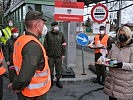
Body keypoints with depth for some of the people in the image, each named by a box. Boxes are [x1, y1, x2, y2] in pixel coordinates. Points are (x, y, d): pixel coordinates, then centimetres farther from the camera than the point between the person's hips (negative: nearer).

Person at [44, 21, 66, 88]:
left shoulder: (61, 34, 6)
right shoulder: (48, 34, 0)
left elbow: (63, 45, 8)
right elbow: (45, 45, 0)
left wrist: (63, 54, 4)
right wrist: (46, 54, -4)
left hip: (58, 55, 1)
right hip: (50, 56, -1)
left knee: (59, 69, 7)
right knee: (50, 69, 8)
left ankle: (58, 81, 21)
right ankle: (51, 81, 23)